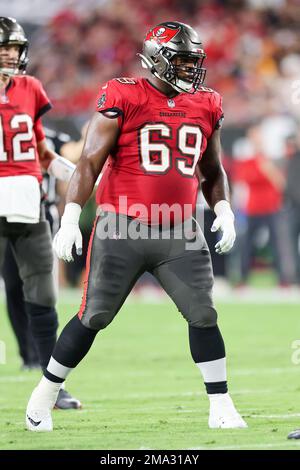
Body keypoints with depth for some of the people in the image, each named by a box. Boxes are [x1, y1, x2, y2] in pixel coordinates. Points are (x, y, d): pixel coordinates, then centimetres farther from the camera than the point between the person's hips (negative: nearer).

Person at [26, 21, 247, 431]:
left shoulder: (206, 106, 10)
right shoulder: (123, 98, -6)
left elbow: (213, 171, 23)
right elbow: (90, 163, -6)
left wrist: (223, 211, 8)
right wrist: (70, 219, -12)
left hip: (179, 233, 4)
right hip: (122, 229, -4)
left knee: (203, 315, -3)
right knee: (94, 317, 1)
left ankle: (221, 408, 7)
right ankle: (43, 398, 16)